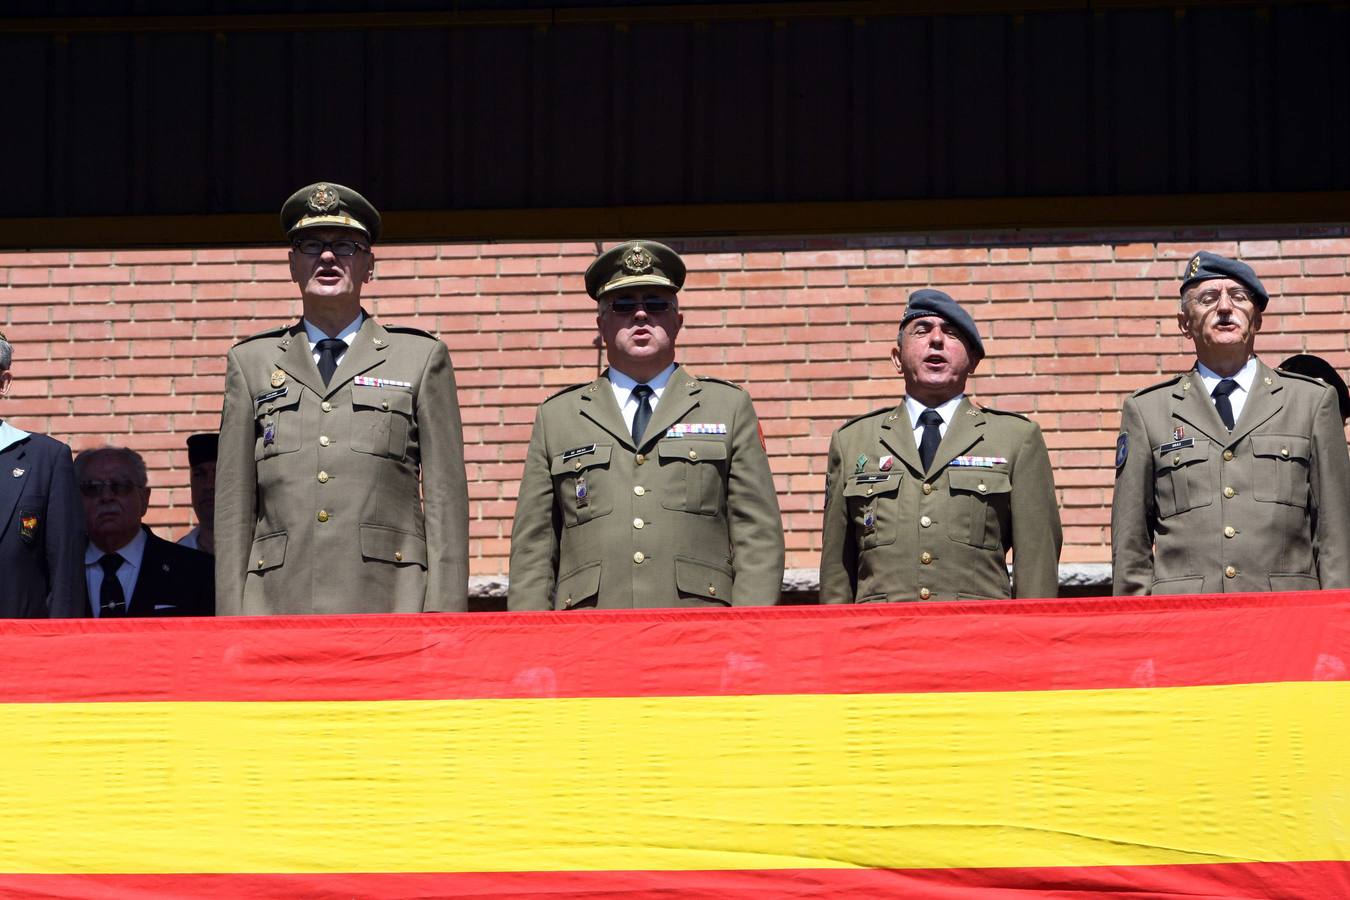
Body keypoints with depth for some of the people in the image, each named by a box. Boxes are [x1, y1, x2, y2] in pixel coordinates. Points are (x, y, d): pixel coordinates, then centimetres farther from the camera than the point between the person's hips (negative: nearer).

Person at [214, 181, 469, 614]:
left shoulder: (421, 358, 13)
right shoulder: (251, 362, 18)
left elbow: (446, 500, 8)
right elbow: (233, 506, 14)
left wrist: (442, 616, -2)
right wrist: (233, 622, 4)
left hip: (390, 607, -1)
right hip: (277, 604, 1)